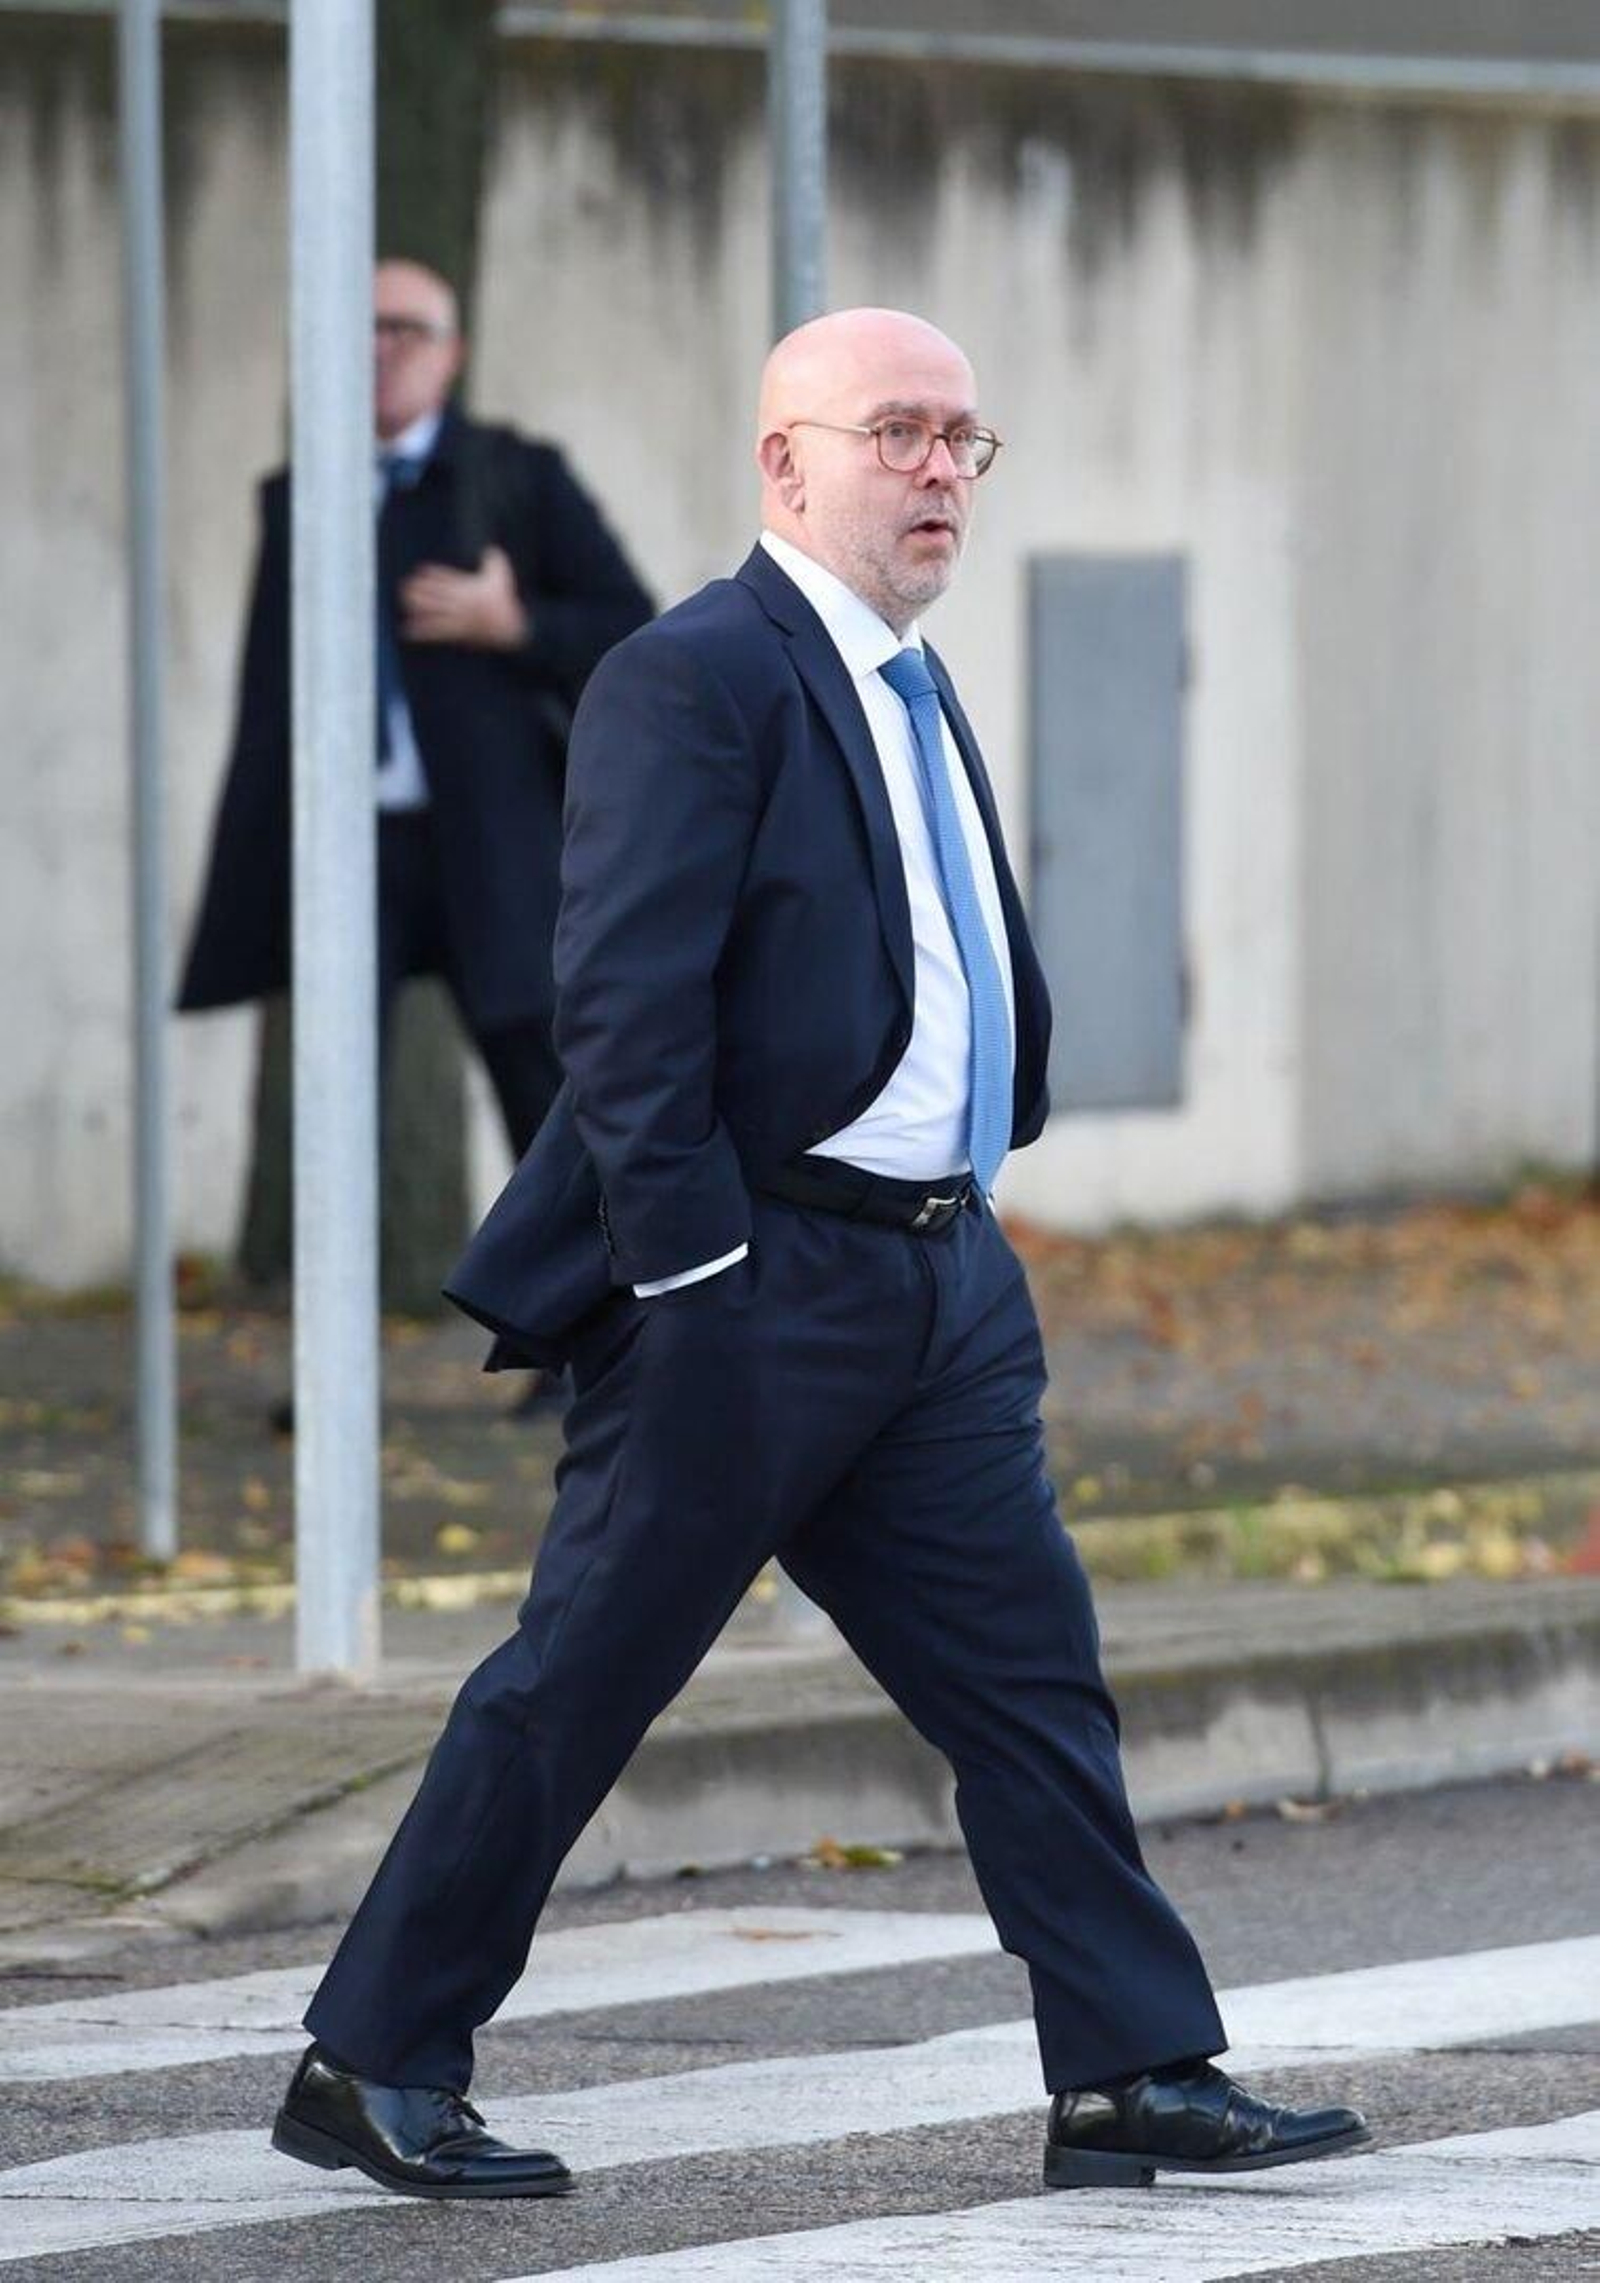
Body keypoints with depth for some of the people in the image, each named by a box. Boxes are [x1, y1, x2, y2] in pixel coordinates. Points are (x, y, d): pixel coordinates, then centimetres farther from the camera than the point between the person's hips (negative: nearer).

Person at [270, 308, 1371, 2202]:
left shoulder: (919, 696, 17)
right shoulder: (697, 680, -12)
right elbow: (623, 997, -18)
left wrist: (968, 1217, 14)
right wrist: (687, 1277, -21)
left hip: (937, 1290, 8)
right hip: (754, 1283, -8)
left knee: (1030, 1674, 4)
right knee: (575, 1689, -1)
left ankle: (1137, 2079, 5)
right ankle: (370, 2069, 9)